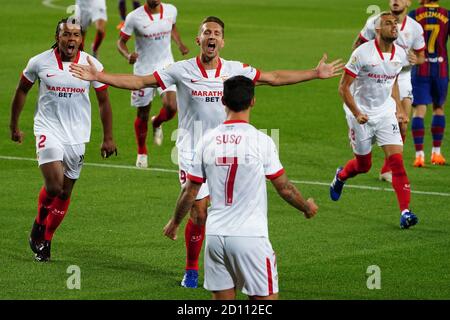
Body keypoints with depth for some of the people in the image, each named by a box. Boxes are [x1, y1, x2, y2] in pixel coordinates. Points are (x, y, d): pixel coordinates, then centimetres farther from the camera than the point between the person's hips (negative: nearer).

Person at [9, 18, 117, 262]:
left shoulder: (92, 65, -3)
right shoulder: (39, 62, -5)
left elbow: (103, 101, 8)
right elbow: (22, 90, 11)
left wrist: (108, 138, 8)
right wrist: (14, 125, 15)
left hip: (77, 136, 2)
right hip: (48, 130, -2)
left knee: (65, 193, 6)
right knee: (53, 185, -19)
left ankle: (45, 241, 23)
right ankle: (38, 227, 8)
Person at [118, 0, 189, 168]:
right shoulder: (134, 17, -14)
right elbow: (121, 41, -5)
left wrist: (180, 44, 3)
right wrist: (128, 55, -25)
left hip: (166, 65, 2)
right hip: (143, 70, -2)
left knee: (171, 106, -17)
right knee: (142, 114, 7)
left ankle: (157, 123, 19)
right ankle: (142, 153, 29)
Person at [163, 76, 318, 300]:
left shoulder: (208, 140, 2)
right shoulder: (260, 141, -9)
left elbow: (190, 191, 9)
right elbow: (284, 188, -1)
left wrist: (175, 222, 26)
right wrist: (307, 207, 18)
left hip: (215, 234, 4)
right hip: (250, 237, -4)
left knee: (222, 297, 11)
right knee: (266, 297, 2)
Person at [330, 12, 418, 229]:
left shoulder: (400, 54, -1)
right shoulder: (363, 53, -17)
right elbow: (343, 87, -13)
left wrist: (399, 109, 13)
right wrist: (357, 113, -21)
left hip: (385, 113, 3)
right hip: (361, 114, -3)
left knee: (396, 159, -13)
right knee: (363, 165, 10)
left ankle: (405, 211, -16)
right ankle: (340, 176, 46)